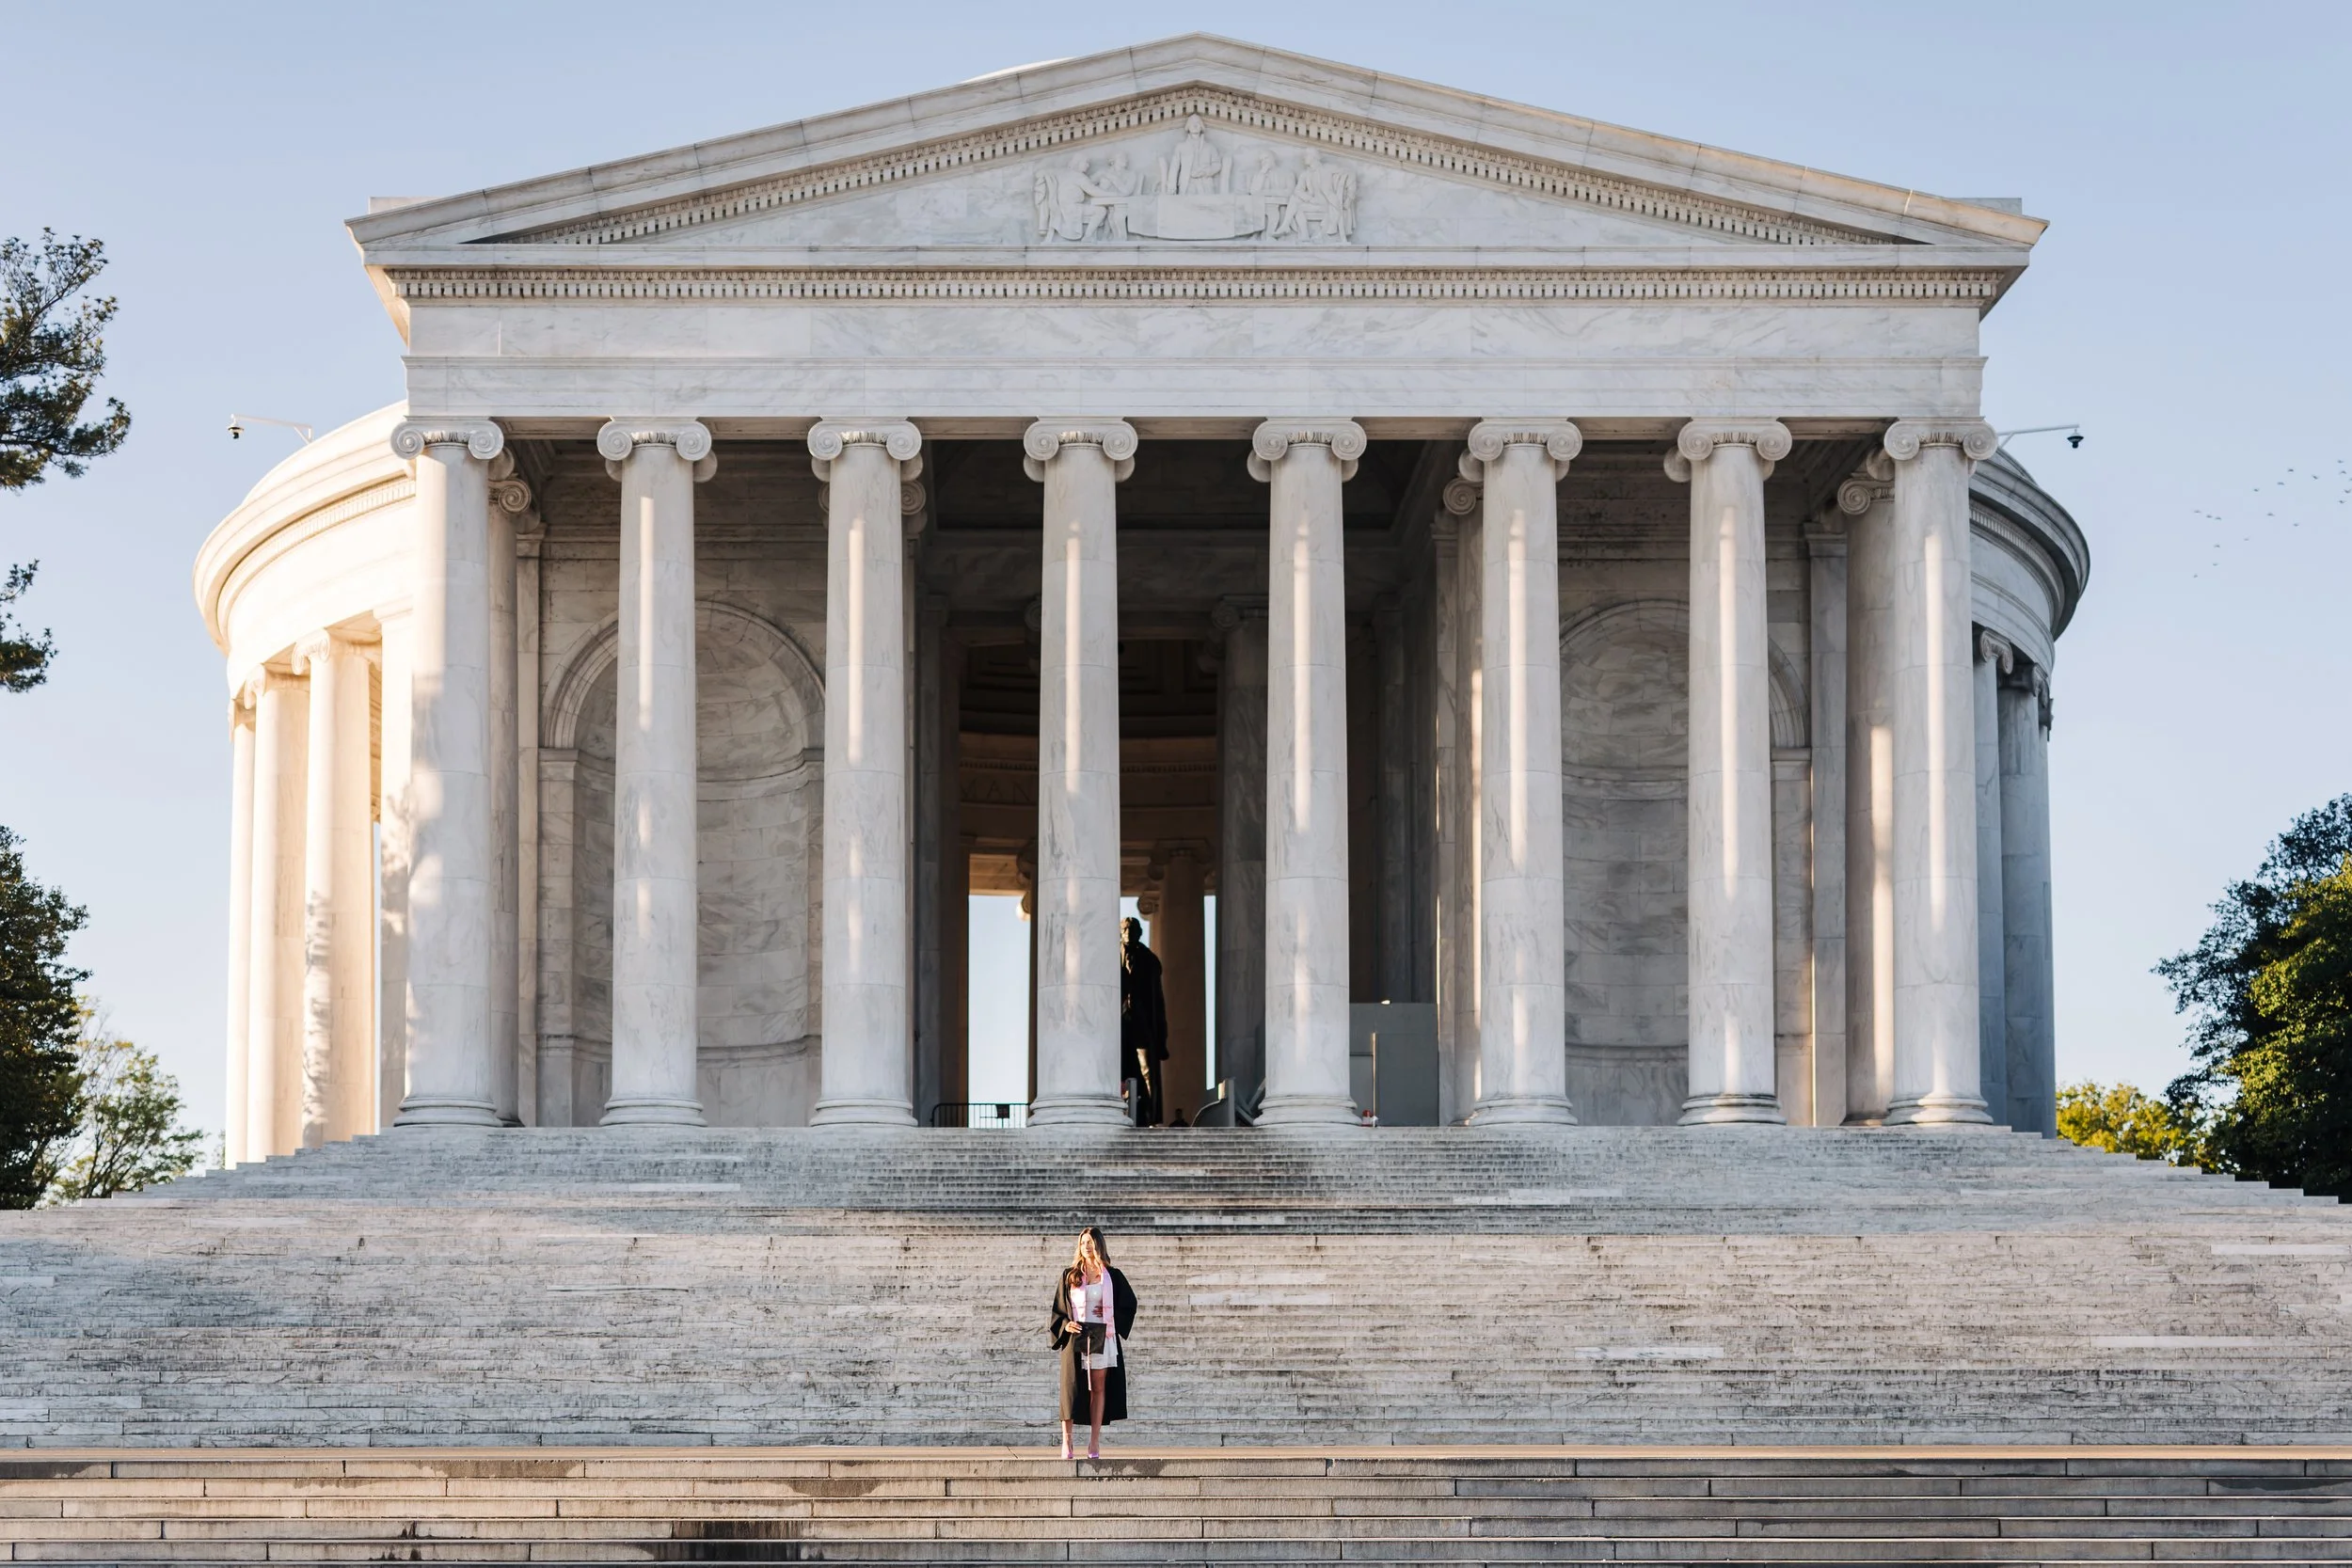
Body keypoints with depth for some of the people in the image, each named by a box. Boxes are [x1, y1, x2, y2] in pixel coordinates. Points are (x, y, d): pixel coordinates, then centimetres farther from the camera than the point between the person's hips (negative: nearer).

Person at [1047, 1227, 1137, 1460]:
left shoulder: (1112, 1277, 7)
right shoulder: (1069, 1276, 7)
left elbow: (1129, 1303, 14)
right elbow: (1056, 1307, 8)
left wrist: (1113, 1321, 0)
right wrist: (1065, 1325, -10)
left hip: (1102, 1338, 1)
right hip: (1075, 1338, -1)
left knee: (1099, 1387, 1)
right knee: (1071, 1387, -5)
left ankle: (1095, 1442, 4)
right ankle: (1066, 1443, -1)